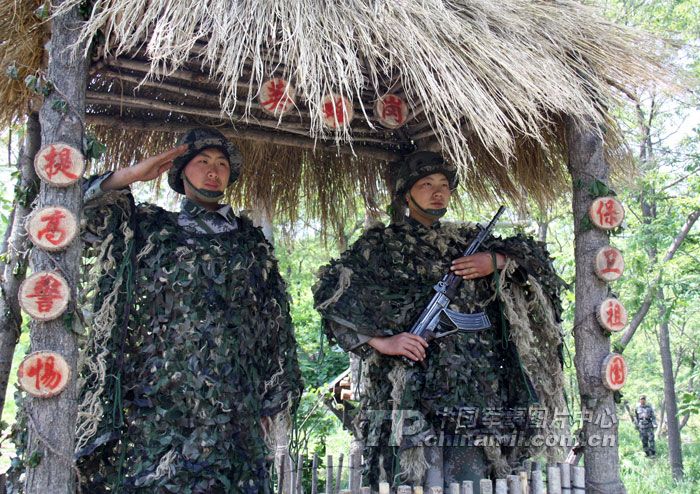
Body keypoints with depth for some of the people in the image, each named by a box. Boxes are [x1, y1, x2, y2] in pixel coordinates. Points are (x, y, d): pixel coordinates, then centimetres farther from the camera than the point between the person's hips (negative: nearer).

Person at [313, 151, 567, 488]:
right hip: (410, 391, -4)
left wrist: (496, 262, 3)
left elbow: (535, 255, 24)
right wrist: (380, 341, -13)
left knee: (472, 481, 3)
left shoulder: (467, 241, 20)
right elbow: (330, 291, -4)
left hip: (474, 391, 4)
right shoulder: (382, 243, 6)